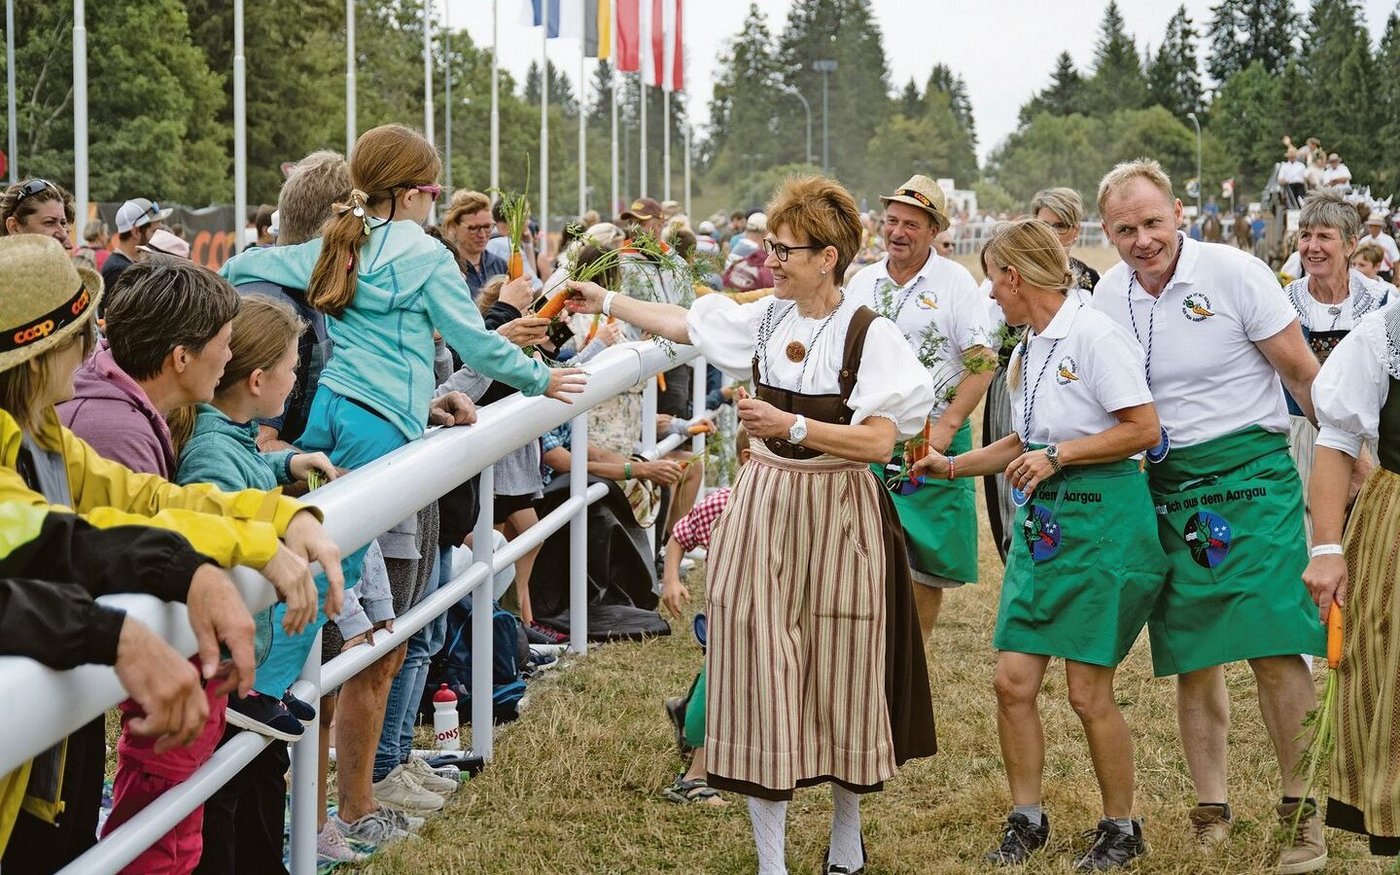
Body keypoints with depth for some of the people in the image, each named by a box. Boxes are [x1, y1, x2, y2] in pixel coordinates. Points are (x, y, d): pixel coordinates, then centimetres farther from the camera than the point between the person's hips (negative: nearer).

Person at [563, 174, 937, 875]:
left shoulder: (870, 336, -12)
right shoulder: (765, 319, 4)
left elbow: (879, 442, -18)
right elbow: (682, 324, 19)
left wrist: (791, 426, -25)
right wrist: (606, 301, 24)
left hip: (837, 514, -4)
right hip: (764, 507, 4)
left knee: (839, 672, 7)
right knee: (757, 669, -1)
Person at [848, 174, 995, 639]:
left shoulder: (955, 282, -4)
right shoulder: (862, 282, 10)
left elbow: (982, 364, -9)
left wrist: (946, 426, -18)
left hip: (931, 443, -3)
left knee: (927, 564, 2)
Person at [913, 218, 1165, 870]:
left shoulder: (1094, 335, -13)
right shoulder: (1028, 348, 14)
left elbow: (1143, 429, -18)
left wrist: (1058, 456, -17)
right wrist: (950, 466, 21)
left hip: (1101, 519, -8)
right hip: (1041, 521, 8)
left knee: (1088, 692, -3)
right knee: (1014, 680, 2)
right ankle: (1027, 820, 16)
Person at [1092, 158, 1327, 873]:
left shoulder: (1234, 273, -10)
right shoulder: (1109, 294, 5)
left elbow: (1301, 372, -4)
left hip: (1250, 473, -4)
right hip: (1167, 487, 5)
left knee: (1276, 649, -11)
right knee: (1191, 659, 7)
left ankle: (1301, 811, 0)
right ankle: (1210, 813, 17)